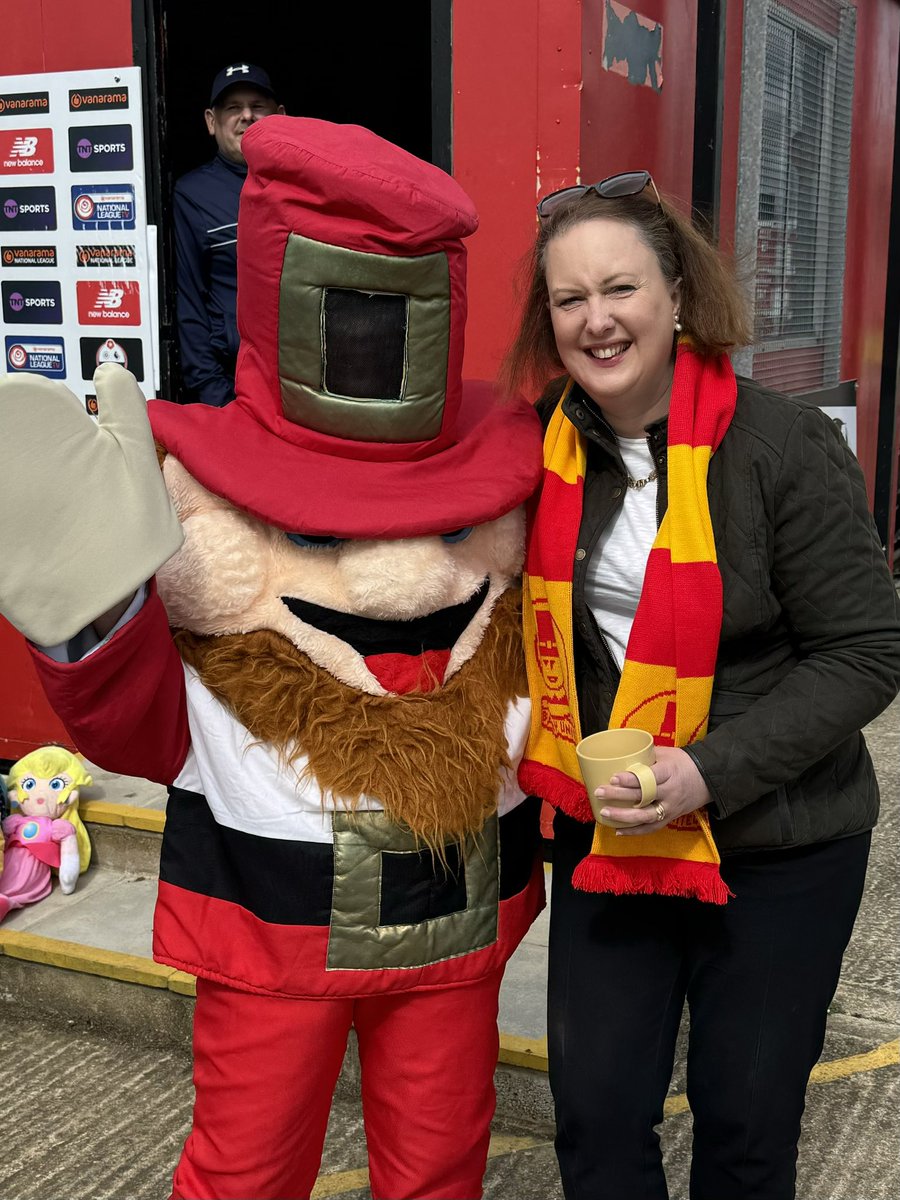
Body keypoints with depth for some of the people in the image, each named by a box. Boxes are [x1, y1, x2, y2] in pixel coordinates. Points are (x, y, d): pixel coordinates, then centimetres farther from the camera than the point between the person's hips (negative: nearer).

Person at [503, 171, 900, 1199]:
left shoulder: (782, 447, -16)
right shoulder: (547, 449, -2)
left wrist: (710, 771, -23)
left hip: (776, 852, -3)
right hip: (603, 836, 4)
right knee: (595, 1115, 10)